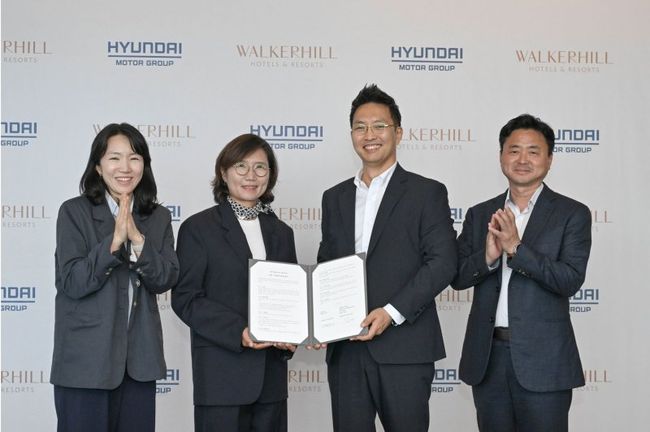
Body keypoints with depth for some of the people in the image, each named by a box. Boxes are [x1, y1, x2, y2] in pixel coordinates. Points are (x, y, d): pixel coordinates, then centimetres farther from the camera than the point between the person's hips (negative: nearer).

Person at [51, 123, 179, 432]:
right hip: (85, 359, -4)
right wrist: (114, 241, -20)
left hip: (139, 360, 4)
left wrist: (137, 239, -15)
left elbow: (166, 279, -2)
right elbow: (72, 282, -11)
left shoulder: (158, 217, 8)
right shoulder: (74, 212, -4)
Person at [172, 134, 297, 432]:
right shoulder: (199, 228, -1)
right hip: (222, 372, -4)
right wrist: (238, 332, -19)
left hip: (271, 374, 5)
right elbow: (185, 298, -7)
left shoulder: (281, 232, 14)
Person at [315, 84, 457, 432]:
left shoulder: (427, 193, 1)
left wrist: (392, 312, -16)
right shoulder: (334, 198, 16)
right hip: (345, 348, 4)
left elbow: (442, 263, -7)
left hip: (403, 347, -4)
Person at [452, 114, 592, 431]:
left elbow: (571, 281, -12)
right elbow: (457, 277, 6)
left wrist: (516, 247, -21)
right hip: (487, 357, 4)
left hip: (542, 361, -3)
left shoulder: (572, 214, -1)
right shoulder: (479, 215, 10)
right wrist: (488, 257, -15)